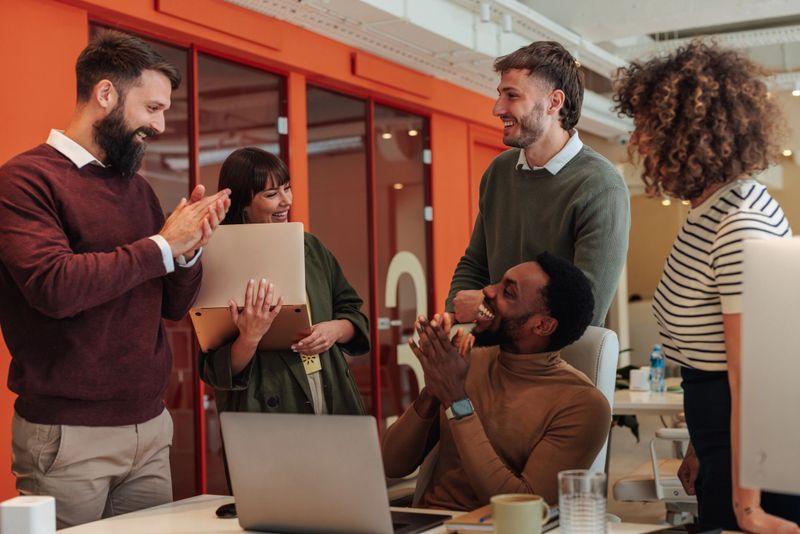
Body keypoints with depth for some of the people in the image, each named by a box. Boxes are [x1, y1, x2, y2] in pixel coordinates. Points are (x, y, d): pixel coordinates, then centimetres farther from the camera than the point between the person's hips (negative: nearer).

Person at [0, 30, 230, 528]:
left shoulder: (138, 188, 11)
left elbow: (173, 305, 15)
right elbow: (54, 285, -24)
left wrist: (190, 248, -5)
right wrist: (161, 245, -15)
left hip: (151, 428, 6)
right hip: (67, 436, -6)